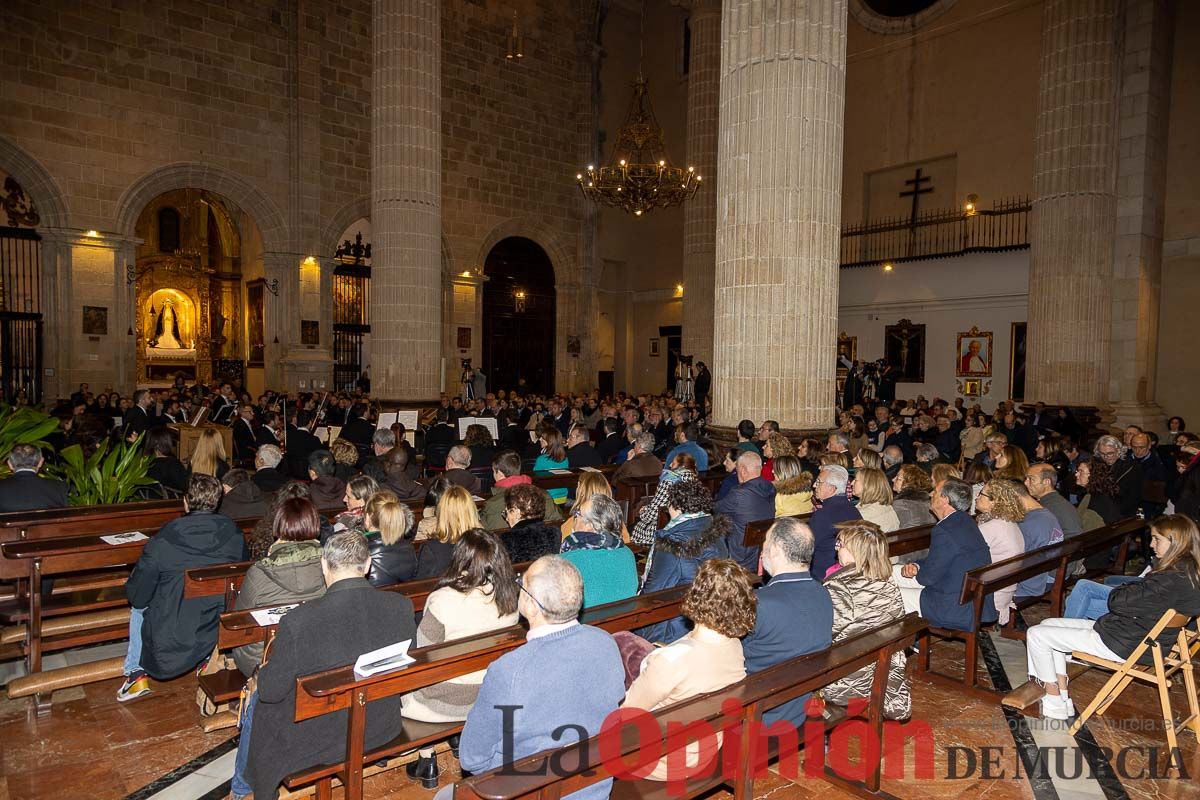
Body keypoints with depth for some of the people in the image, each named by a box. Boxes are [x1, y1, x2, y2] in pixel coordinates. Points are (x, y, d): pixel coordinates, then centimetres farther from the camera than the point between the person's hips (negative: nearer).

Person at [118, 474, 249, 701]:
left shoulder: (163, 540, -19)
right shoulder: (234, 535, -11)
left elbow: (136, 595, -8)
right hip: (222, 636, 2)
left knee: (139, 607, 28)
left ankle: (136, 675, 30)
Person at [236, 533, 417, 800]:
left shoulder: (298, 621, -29)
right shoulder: (402, 606, -19)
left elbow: (271, 691, -15)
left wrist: (264, 670, 7)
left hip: (321, 741, -4)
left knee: (257, 702, 26)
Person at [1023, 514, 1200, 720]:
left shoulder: (1173, 580, -27)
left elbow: (1117, 601, -25)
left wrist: (1119, 590, -4)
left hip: (1124, 645, -11)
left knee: (1036, 634, -8)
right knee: (1048, 625, 15)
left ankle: (1055, 704, 6)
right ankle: (1062, 698, 15)